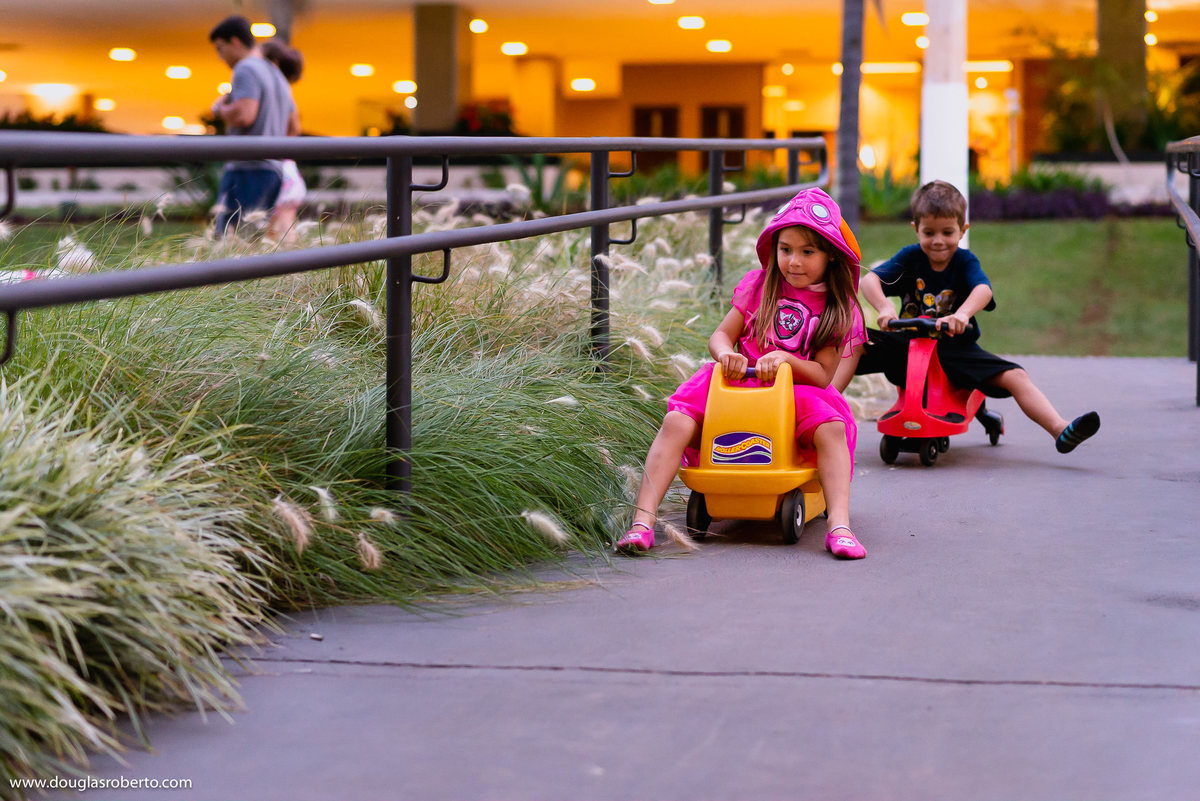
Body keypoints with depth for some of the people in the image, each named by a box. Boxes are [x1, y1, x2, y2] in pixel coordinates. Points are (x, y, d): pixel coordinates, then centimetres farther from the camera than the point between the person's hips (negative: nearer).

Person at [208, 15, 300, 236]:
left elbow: (244, 115, -20)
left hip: (247, 171, -9)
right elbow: (294, 127, 27)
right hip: (273, 170, 9)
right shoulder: (277, 76, 23)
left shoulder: (246, 69, -6)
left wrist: (220, 109, -3)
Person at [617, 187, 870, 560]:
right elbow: (721, 335, 5)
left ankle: (839, 526, -40)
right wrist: (726, 353, -20)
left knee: (832, 428, -34)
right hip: (736, 384, 1)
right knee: (676, 421, -26)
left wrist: (784, 358, -22)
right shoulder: (759, 284, 8)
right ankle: (643, 520, -34)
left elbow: (822, 375, -3)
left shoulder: (839, 309, 3)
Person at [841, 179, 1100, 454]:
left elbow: (983, 289, -25)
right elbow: (870, 280, -16)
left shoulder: (965, 261, -4)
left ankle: (1060, 430, -25)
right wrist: (883, 307, -38)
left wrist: (962, 313, -48)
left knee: (1015, 377, -18)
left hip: (956, 348, 0)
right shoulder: (910, 257, -2)